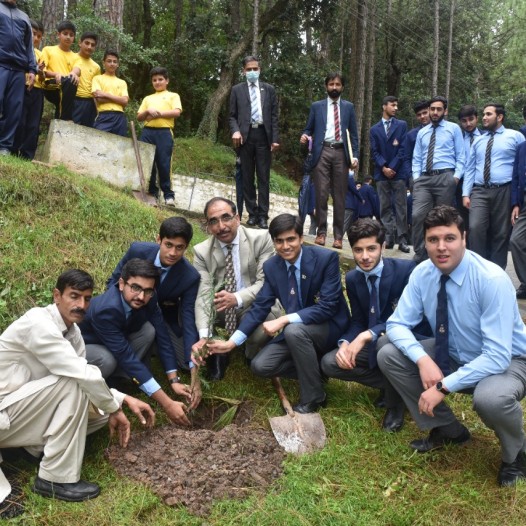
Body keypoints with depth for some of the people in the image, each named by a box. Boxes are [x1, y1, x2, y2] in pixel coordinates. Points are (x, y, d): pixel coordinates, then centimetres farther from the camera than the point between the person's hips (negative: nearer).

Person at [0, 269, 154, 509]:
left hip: (24, 411, 8)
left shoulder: (72, 331, 3)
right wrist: (114, 408, -17)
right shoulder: (38, 323, -25)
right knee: (73, 383, -28)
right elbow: (84, 375, -30)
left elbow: (86, 378, 5)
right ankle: (55, 479, -18)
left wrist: (126, 399, -8)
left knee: (102, 412, 0)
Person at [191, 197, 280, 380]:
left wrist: (237, 298, -37)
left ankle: (253, 357, 4)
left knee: (262, 330, -34)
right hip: (220, 307, 2)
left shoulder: (261, 239, -13)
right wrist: (204, 336, -35)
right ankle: (218, 352, 6)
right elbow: (203, 294, -19)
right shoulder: (201, 251, -8)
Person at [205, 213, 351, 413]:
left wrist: (284, 320, -33)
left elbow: (327, 307, -26)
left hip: (330, 326, -5)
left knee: (294, 330, -35)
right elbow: (260, 306, -5)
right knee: (260, 366, -11)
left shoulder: (326, 258, -21)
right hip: (296, 330, 5)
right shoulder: (271, 267, -5)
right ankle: (314, 370, 8)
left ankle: (313, 396, -16)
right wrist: (232, 342, -16)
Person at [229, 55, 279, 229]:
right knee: (247, 177, 4)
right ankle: (252, 213, 11)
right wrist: (235, 131, -11)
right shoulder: (237, 89, 10)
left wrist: (275, 138, -1)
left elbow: (274, 115, 8)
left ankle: (263, 215, 2)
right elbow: (232, 116, 8)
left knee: (264, 177, -1)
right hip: (245, 135, 0)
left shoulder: (269, 89, 11)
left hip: (263, 135, 0)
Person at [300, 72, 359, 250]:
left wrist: (355, 156, 1)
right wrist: (305, 136, -10)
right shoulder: (316, 106, 13)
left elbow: (353, 133, 11)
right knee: (321, 194, -5)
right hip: (322, 152, 0)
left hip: (341, 152, 1)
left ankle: (338, 236, 5)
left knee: (339, 196, 1)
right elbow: (309, 129, 13)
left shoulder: (348, 107, 15)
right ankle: (321, 232, 3)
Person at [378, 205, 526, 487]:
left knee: (490, 398, -39)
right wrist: (423, 359, -27)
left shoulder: (492, 280, -29)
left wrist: (444, 387, -33)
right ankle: (448, 429, 8)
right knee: (388, 356, -11)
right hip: (454, 355, 6)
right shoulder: (423, 273, -12)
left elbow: (497, 357, -31)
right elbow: (397, 324, -8)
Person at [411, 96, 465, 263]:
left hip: (445, 178, -2)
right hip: (424, 179, 3)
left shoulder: (454, 128, 8)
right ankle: (419, 255, -5)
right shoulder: (422, 132, 19)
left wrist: (456, 176, -8)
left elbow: (461, 156, 4)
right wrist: (416, 177, 3)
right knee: (418, 215, -13)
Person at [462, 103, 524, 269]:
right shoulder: (478, 141, 16)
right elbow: (470, 169, 14)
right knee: (475, 228, -16)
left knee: (501, 234, 3)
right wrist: (466, 193, 4)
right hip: (480, 191, 2)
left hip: (504, 191, -2)